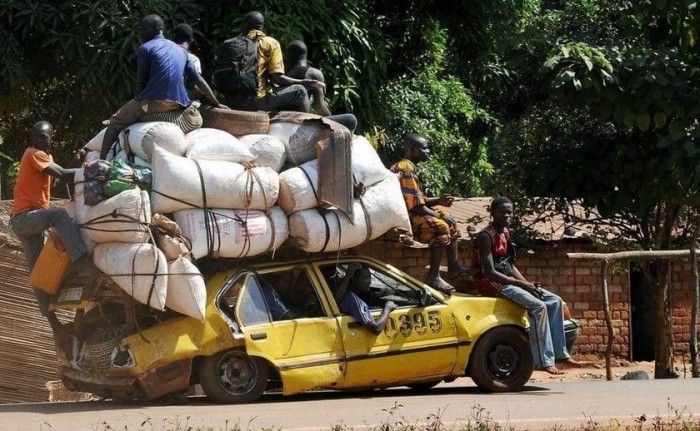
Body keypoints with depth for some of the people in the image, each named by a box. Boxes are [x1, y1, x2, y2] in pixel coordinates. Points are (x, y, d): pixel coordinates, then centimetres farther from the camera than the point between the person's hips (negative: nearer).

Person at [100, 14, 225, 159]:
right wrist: (216, 104, 21)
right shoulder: (181, 50, 19)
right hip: (178, 105, 5)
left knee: (116, 122, 9)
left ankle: (101, 160, -4)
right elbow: (198, 80, 17)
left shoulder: (145, 49, 2)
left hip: (152, 103, -5)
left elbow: (141, 82, 0)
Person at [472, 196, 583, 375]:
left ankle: (560, 354, 2)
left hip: (508, 281, 10)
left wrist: (528, 284, -1)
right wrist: (522, 285, -20)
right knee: (538, 306, -25)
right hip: (492, 285, -10)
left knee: (555, 301, 3)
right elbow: (490, 273, -21)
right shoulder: (486, 237, -15)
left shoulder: (505, 233, 14)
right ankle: (544, 361, -25)